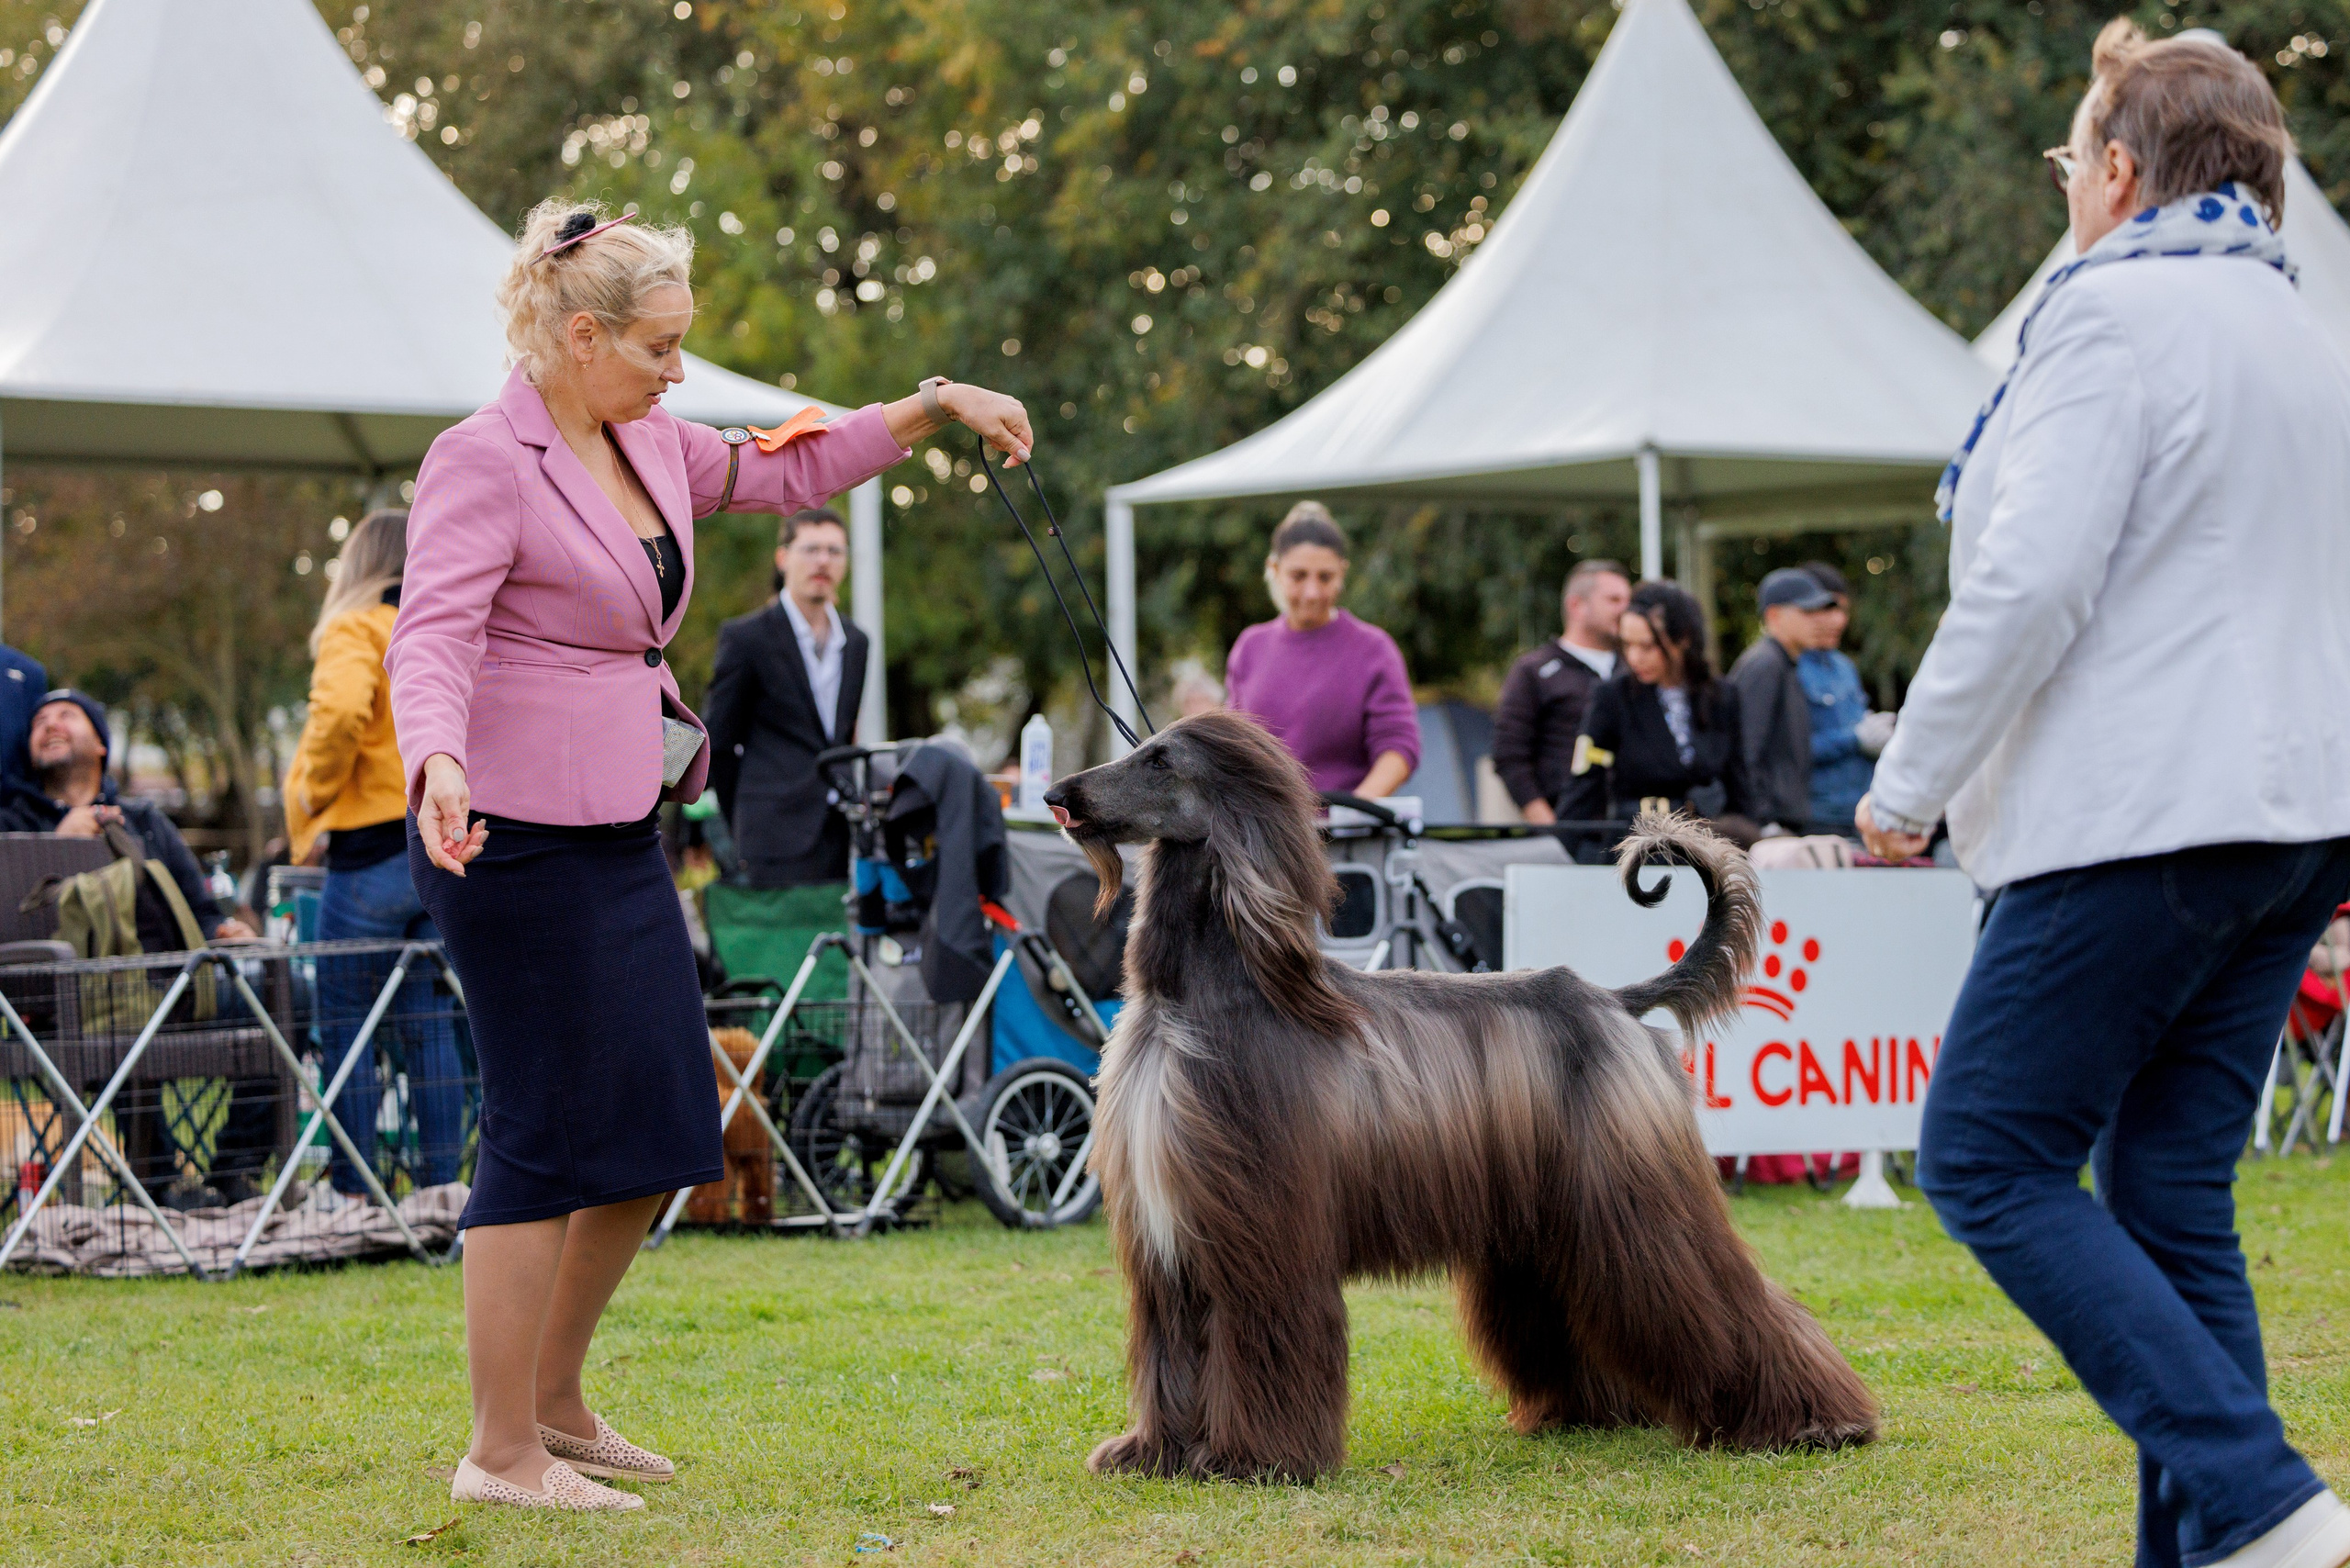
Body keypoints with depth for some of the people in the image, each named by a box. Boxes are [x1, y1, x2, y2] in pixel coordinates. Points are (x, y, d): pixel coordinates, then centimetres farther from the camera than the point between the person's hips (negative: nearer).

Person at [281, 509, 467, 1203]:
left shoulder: (354, 632, -7)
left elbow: (341, 711, -25)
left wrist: (316, 795, -12)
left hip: (372, 846, -6)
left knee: (346, 1023, 1)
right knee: (427, 1023, 10)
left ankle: (351, 1189, 1)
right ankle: (441, 1182, 9)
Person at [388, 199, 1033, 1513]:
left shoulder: (647, 447, 11)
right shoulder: (483, 463, -13)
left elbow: (788, 472, 26)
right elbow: (432, 637, -24)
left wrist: (934, 408, 17)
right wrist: (437, 764, -42)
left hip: (623, 836, 9)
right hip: (520, 836, -9)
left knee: (661, 1133, 12)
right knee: (550, 1134, -5)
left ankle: (555, 1402, 26)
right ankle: (503, 1454, 4)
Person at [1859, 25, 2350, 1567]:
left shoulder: (2114, 313, -9)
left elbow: (2032, 584, -17)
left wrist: (1909, 784, -8)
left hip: (2144, 818, -9)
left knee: (1991, 1161, -4)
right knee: (2173, 1198, 10)